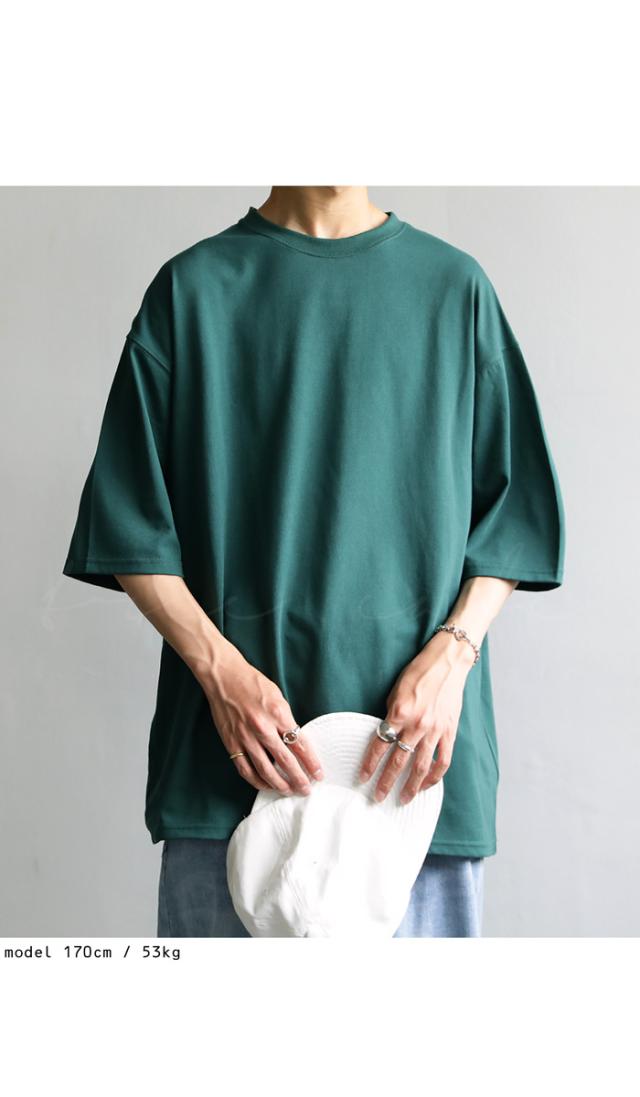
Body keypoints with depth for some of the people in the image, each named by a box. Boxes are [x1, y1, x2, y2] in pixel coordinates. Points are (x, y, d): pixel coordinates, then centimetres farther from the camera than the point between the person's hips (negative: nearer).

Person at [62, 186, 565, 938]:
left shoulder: (455, 287, 8)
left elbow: (514, 510, 8)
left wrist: (451, 653, -7)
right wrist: (220, 669, -9)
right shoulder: (192, 287, 6)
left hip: (420, 742, 1)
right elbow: (131, 528, 4)